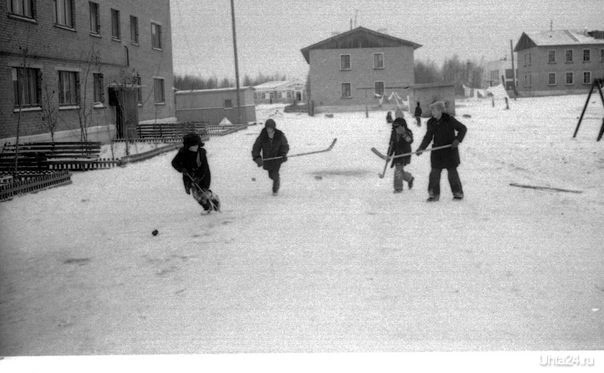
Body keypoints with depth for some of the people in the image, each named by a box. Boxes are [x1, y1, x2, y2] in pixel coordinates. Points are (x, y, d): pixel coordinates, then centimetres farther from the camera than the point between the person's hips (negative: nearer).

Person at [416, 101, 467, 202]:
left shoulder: (449, 120, -9)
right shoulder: (431, 123, 4)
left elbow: (463, 128, -3)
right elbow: (428, 137, 10)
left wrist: (458, 140, -18)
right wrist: (421, 148, -1)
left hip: (450, 150, -4)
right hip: (437, 151, 4)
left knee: (452, 172, 0)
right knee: (435, 172, -1)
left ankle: (458, 193, 14)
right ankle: (434, 194, 8)